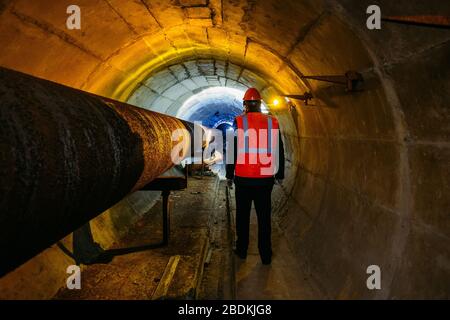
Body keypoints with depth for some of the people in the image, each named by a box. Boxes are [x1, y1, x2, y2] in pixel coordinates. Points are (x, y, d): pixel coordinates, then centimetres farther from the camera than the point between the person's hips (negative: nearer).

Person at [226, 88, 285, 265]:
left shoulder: (238, 122, -5)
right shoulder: (272, 122, 1)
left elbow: (232, 150, -3)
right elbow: (279, 151, 7)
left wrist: (229, 175, 6)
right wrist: (280, 175, 17)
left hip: (243, 178, -1)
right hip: (265, 179, 2)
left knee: (242, 216, 14)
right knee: (264, 217, 9)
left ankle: (242, 250, 24)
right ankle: (266, 255, 14)